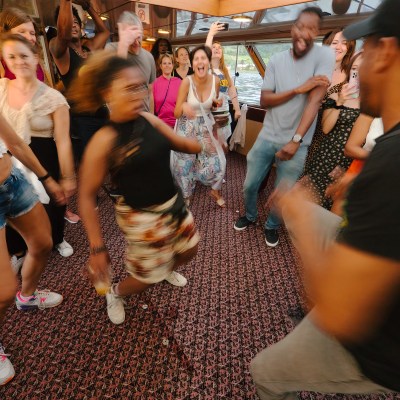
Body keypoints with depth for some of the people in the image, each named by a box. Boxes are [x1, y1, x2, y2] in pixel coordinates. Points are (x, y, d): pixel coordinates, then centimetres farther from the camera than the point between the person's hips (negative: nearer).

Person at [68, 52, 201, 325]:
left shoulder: (149, 119, -4)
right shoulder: (104, 141, -22)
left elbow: (182, 144, 10)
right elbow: (87, 197, -16)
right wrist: (97, 248, -15)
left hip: (174, 204, 7)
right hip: (141, 217, -6)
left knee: (189, 250, 25)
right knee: (149, 277, 12)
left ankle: (168, 270, 61)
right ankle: (115, 293, 48)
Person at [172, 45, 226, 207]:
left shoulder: (215, 80, -8)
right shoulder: (187, 81, -19)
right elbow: (176, 114, -20)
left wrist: (217, 103, -10)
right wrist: (183, 106, -40)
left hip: (206, 126, 3)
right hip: (187, 128, -3)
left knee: (217, 160, 3)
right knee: (185, 163, 6)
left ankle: (215, 191, 32)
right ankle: (186, 195, 32)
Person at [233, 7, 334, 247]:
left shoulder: (324, 55, -7)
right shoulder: (277, 61, 2)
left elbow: (315, 100, -16)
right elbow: (264, 100, -5)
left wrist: (295, 140, -23)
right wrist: (299, 89, -17)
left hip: (297, 143, -3)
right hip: (267, 137, 3)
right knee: (250, 185, 12)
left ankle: (272, 226, 37)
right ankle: (250, 216, 42)